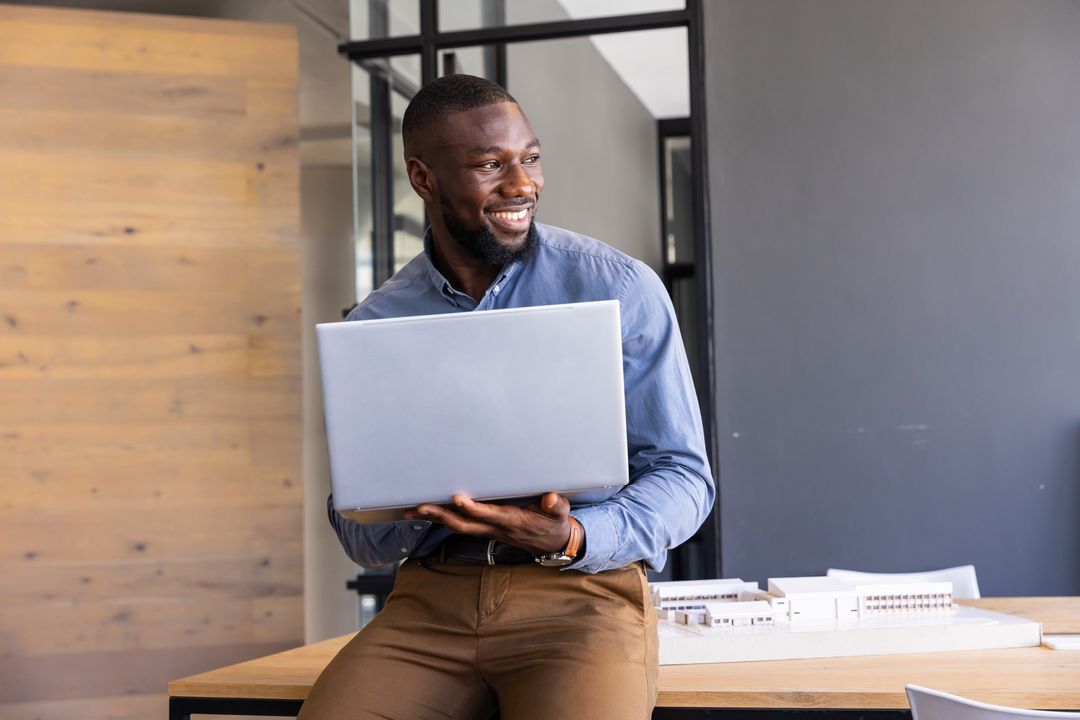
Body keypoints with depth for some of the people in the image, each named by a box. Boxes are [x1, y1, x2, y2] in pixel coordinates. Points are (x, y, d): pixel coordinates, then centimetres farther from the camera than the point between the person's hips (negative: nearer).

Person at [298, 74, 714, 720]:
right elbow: (357, 530, 10)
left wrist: (574, 539, -19)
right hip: (432, 598, 3)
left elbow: (684, 477, 0)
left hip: (585, 590, -2)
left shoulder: (622, 288, -1)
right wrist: (413, 509, -14)